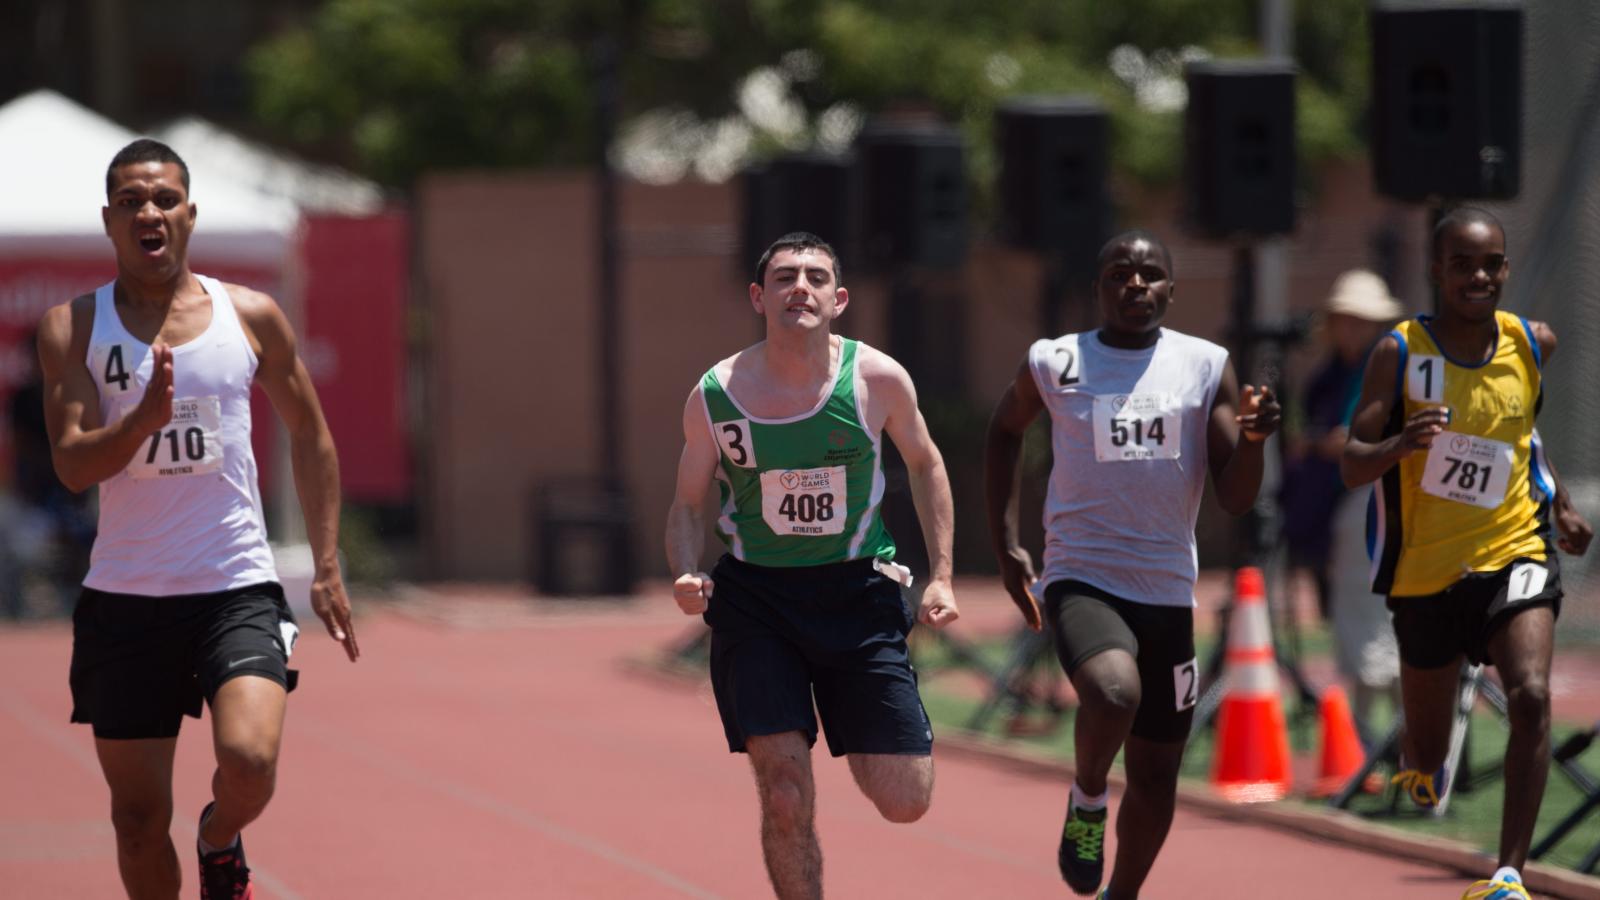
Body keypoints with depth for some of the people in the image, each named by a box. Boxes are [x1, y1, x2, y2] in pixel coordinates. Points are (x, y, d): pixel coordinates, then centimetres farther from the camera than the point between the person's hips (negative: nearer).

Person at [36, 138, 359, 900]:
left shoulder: (251, 317, 3)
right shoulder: (73, 328, 0)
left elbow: (309, 436, 15)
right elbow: (72, 464, -10)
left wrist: (327, 568, 11)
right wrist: (144, 419, -29)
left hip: (237, 589, 0)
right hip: (123, 599, 1)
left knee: (249, 763, -22)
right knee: (138, 816, 4)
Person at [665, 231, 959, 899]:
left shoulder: (878, 380, -8)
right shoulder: (714, 397, -9)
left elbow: (925, 464, 10)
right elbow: (688, 504, 6)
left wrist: (940, 576, 5)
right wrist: (686, 578, -14)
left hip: (857, 593, 1)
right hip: (753, 599, -1)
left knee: (904, 802, -2)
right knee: (786, 795, -14)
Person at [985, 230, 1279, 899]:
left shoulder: (1206, 367, 3)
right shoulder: (1054, 364, -1)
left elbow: (1235, 500, 2)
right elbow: (1004, 431, 19)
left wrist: (1251, 438, -19)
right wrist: (1005, 544, 10)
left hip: (1168, 591, 3)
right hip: (1082, 580, -3)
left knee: (1156, 774, 9)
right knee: (1114, 694, -33)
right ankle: (1086, 801, -2)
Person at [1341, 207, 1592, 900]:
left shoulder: (1533, 345, -1)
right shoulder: (1400, 354, -11)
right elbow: (1353, 467, -14)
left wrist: (1560, 505, 19)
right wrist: (1401, 445, -34)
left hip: (1513, 553, 1)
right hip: (1425, 571, -1)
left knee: (1530, 697, -26)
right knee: (1425, 757, 12)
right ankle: (1420, 766, 51)